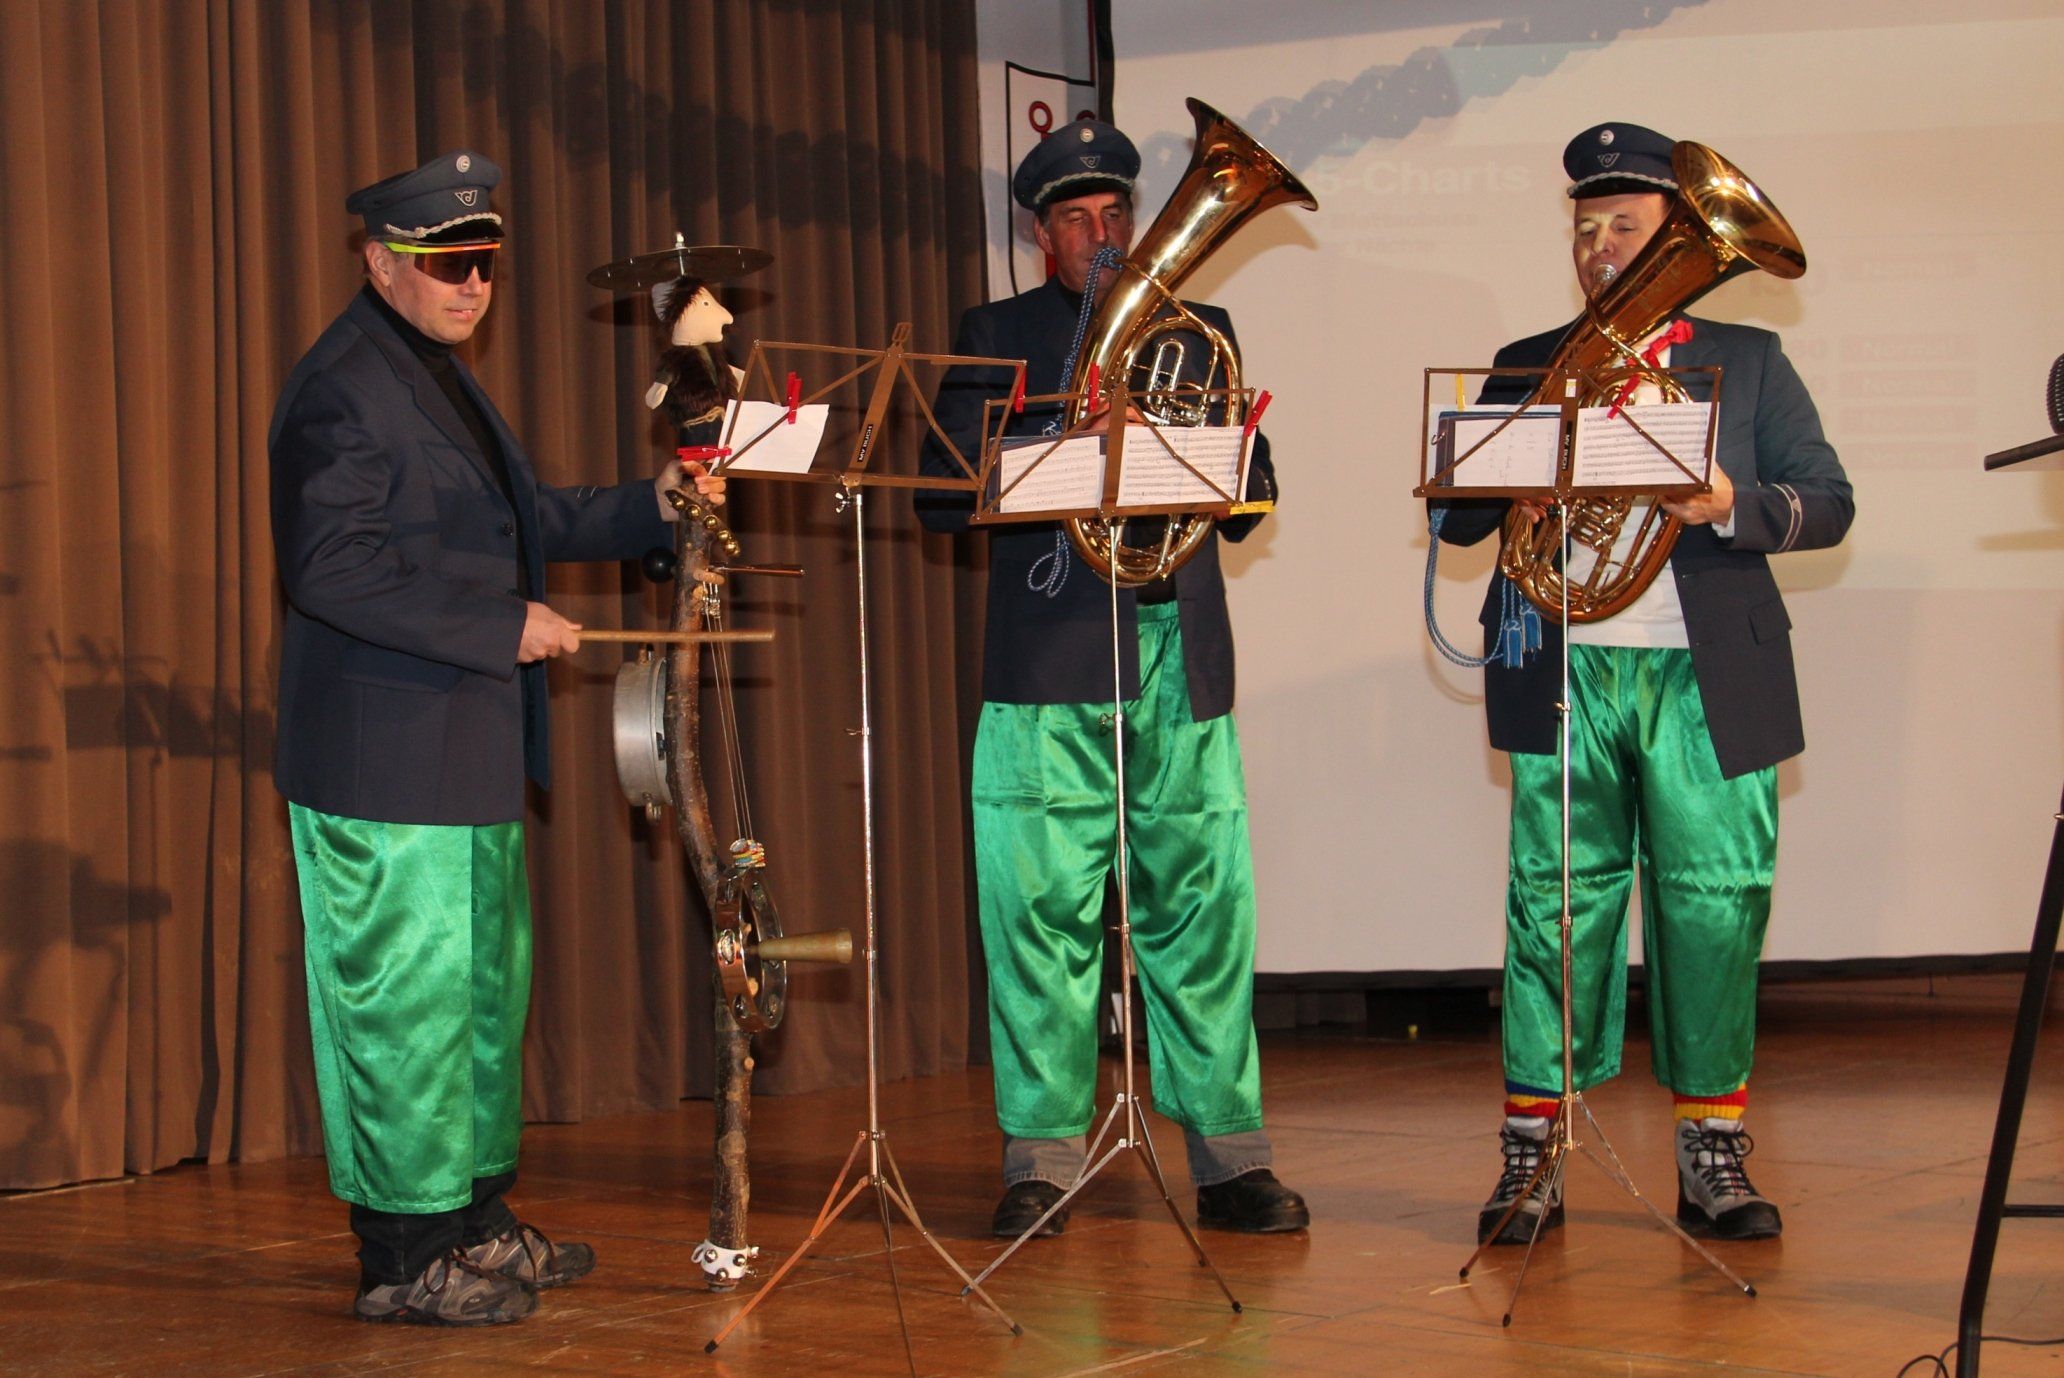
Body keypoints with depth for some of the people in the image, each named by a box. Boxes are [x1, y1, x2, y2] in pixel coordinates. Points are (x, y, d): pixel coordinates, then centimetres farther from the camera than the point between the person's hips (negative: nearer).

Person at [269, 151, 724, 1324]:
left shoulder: (441, 375, 17)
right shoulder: (342, 389, -14)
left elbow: (516, 523, 24)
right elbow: (333, 569, -23)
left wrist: (649, 509, 10)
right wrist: (504, 629, -21)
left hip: (468, 751, 10)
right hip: (387, 760, -10)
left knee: (486, 987, 16)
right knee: (407, 997, -4)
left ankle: (476, 1221, 27)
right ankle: (406, 1257, 4)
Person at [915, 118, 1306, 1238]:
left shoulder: (1198, 331, 19)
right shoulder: (997, 337, 12)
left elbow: (1249, 500, 15)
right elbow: (942, 495, 2)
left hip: (1180, 664, 2)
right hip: (1047, 668, -2)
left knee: (1203, 912, 0)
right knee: (1043, 918, -3)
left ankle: (1229, 1155, 5)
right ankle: (1041, 1160, 5)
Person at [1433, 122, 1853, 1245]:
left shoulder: (1746, 362, 12)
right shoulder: (1525, 370, 16)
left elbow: (1828, 504, 4)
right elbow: (1459, 516, 11)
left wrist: (1730, 505, -15)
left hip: (1706, 682, 0)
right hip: (1563, 678, 1)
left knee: (1715, 910, -1)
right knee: (1554, 909, -2)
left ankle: (1712, 1151, 10)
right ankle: (1530, 1153, 5)